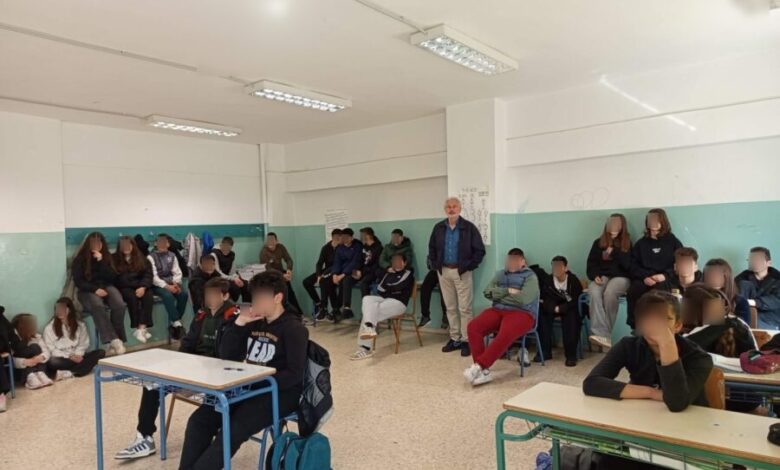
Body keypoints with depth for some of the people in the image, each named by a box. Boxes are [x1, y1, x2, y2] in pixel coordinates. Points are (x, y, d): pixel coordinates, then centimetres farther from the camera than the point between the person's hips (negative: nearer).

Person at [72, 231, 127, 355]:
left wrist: (101, 261, -12)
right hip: (88, 290, -2)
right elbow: (78, 281, -3)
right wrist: (95, 289, -18)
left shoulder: (107, 257, 9)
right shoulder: (80, 259, 2)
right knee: (98, 306, -37)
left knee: (119, 305, -30)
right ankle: (114, 340, -39)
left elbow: (112, 277, -1)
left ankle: (115, 339, -21)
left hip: (106, 287, 2)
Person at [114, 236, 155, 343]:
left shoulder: (141, 258, 12)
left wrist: (143, 287, -14)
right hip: (124, 288, -2)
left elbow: (148, 275, 3)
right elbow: (120, 279, -5)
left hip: (141, 286, 2)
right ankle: (136, 328, -28)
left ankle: (142, 328, -37)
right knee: (132, 297, -32)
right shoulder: (115, 259, 4)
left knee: (148, 296, -28)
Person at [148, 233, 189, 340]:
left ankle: (173, 323, -13)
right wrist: (166, 286, -23)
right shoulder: (151, 257, -2)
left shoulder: (172, 256, 11)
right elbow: (153, 277, -11)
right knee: (168, 295, -34)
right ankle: (177, 323, -23)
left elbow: (177, 273, 8)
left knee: (184, 293, -24)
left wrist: (176, 283, -13)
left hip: (171, 282, 4)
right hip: (158, 284, -4)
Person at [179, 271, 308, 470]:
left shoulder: (294, 329, -10)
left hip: (279, 392, -7)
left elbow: (294, 375, -16)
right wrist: (238, 324, -6)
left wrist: (257, 383, -24)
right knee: (199, 420, -7)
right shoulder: (253, 323, 9)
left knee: (232, 431, -26)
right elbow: (226, 356, 8)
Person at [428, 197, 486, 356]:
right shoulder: (438, 228, 6)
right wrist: (435, 264, 5)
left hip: (462, 272, -4)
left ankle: (466, 340, 6)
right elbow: (432, 248, 16)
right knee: (450, 307, 11)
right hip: (444, 272, 4)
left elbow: (480, 250, -5)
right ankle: (455, 339, 21)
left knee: (465, 308, -2)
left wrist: (469, 266, -11)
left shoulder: (469, 227, -6)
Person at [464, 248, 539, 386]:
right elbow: (488, 292, 6)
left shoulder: (530, 277, 3)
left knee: (505, 334, -38)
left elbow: (523, 299, -14)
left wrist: (499, 295, -2)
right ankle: (483, 371, -24)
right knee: (473, 327, -22)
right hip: (498, 310, 5)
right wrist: (508, 291, -7)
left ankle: (478, 366, -29)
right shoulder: (501, 274, 20)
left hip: (521, 313, -5)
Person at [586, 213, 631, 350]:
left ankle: (602, 333, -30)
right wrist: (595, 275, -8)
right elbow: (591, 262, 10)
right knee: (594, 293, -33)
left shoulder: (627, 244, 10)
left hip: (620, 277, -2)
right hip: (602, 276, 2)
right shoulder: (598, 243, 16)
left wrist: (614, 252, -9)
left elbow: (629, 265, -2)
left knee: (609, 293, -36)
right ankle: (601, 334, -42)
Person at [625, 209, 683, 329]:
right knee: (633, 291, -32)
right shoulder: (641, 243, 20)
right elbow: (634, 265, 12)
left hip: (666, 280, -2)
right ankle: (635, 327, -27)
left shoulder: (673, 242, 15)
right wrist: (644, 277, -9)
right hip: (644, 279, 2)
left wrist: (665, 275, -13)